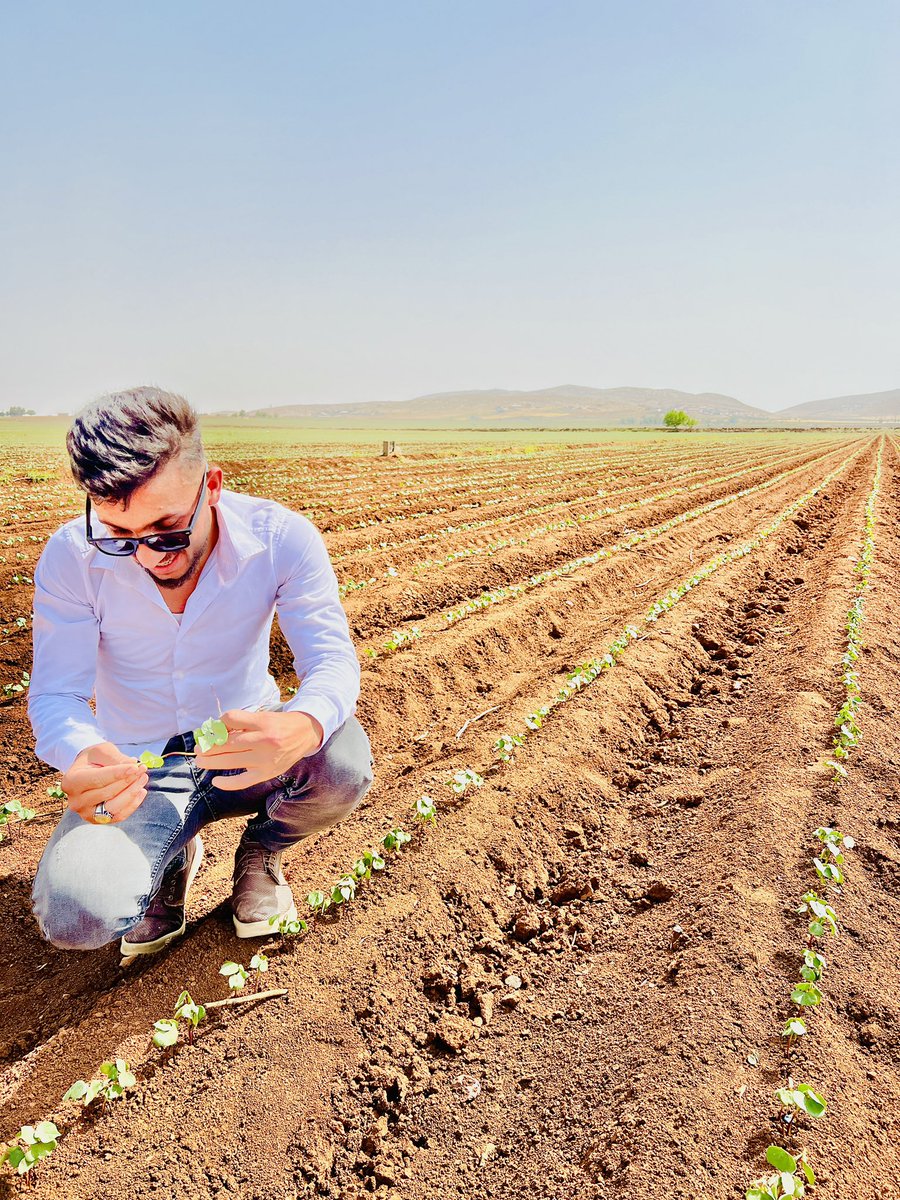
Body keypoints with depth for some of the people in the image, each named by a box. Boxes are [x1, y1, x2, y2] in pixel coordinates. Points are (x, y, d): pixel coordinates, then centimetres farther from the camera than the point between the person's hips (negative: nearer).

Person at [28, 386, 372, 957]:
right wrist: (83, 756, -42)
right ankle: (171, 859, 12)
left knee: (344, 761, -32)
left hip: (247, 754, 1)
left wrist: (303, 726, -48)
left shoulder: (282, 537, -19)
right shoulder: (72, 557, -17)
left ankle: (262, 850, 6)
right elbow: (55, 695, -16)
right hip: (135, 772, 0)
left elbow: (332, 659, -22)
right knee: (76, 917, -27)